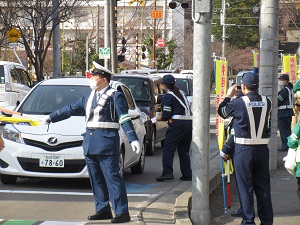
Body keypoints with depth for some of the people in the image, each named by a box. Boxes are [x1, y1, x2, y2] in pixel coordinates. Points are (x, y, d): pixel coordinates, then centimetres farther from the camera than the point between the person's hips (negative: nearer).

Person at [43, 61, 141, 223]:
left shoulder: (115, 96, -5)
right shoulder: (89, 96, 16)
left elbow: (125, 119, -13)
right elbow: (71, 109, 24)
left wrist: (133, 139, -22)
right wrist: (51, 118, 27)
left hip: (106, 142, -8)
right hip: (90, 142, 8)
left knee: (112, 177, -9)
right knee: (96, 179, 10)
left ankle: (122, 213, -8)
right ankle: (103, 210, 18)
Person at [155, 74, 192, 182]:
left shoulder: (168, 97, -5)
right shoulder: (181, 93, 20)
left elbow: (167, 115, -9)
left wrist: (159, 118, 12)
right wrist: (164, 115, 25)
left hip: (177, 124, -8)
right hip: (189, 122, 8)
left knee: (168, 149, -6)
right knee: (184, 150, 14)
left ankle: (167, 172, -17)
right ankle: (187, 175, 11)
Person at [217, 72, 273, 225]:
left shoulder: (239, 103, -12)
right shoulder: (267, 102, -1)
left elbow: (222, 111, 4)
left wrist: (228, 96, 18)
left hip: (244, 150, -4)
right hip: (262, 149, 4)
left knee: (245, 186, 4)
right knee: (263, 186, 12)